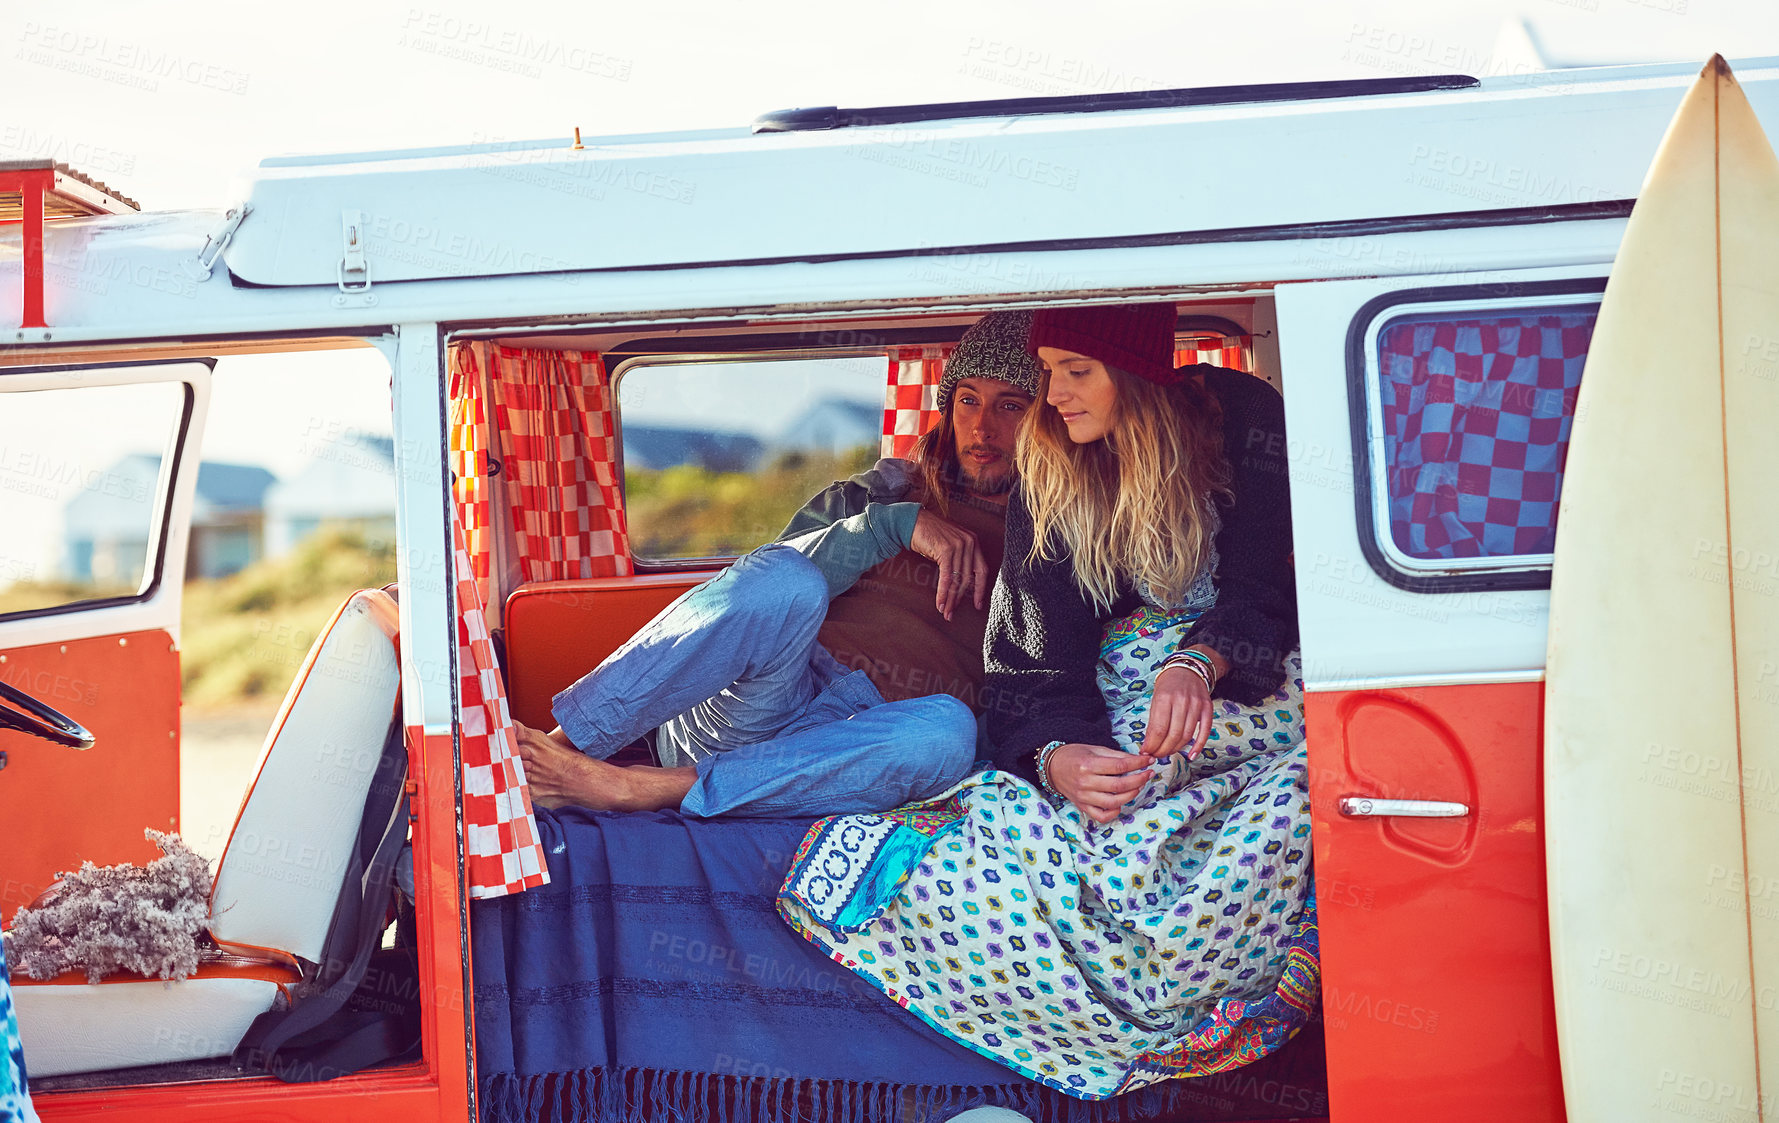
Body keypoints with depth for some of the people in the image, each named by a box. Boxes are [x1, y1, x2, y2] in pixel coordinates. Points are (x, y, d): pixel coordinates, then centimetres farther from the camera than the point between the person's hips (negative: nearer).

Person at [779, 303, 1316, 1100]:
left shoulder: (1244, 422, -7)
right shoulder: (1048, 477, 0)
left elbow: (1264, 592, -12)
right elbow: (1042, 653, -8)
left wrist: (1198, 662, -34)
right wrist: (1056, 756, -30)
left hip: (1245, 669, -2)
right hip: (1122, 674, 2)